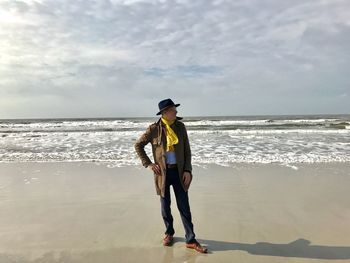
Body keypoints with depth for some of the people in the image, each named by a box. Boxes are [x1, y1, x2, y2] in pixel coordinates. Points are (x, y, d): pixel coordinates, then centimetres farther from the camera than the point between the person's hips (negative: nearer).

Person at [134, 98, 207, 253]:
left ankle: (191, 240, 11)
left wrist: (187, 170, -7)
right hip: (163, 172, -1)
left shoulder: (180, 126, 0)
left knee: (184, 207, 3)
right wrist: (148, 164, -4)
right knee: (165, 206, 13)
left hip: (179, 172, 1)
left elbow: (187, 150, 2)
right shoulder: (154, 129, -7)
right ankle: (169, 233, 35)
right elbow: (138, 146, 3)